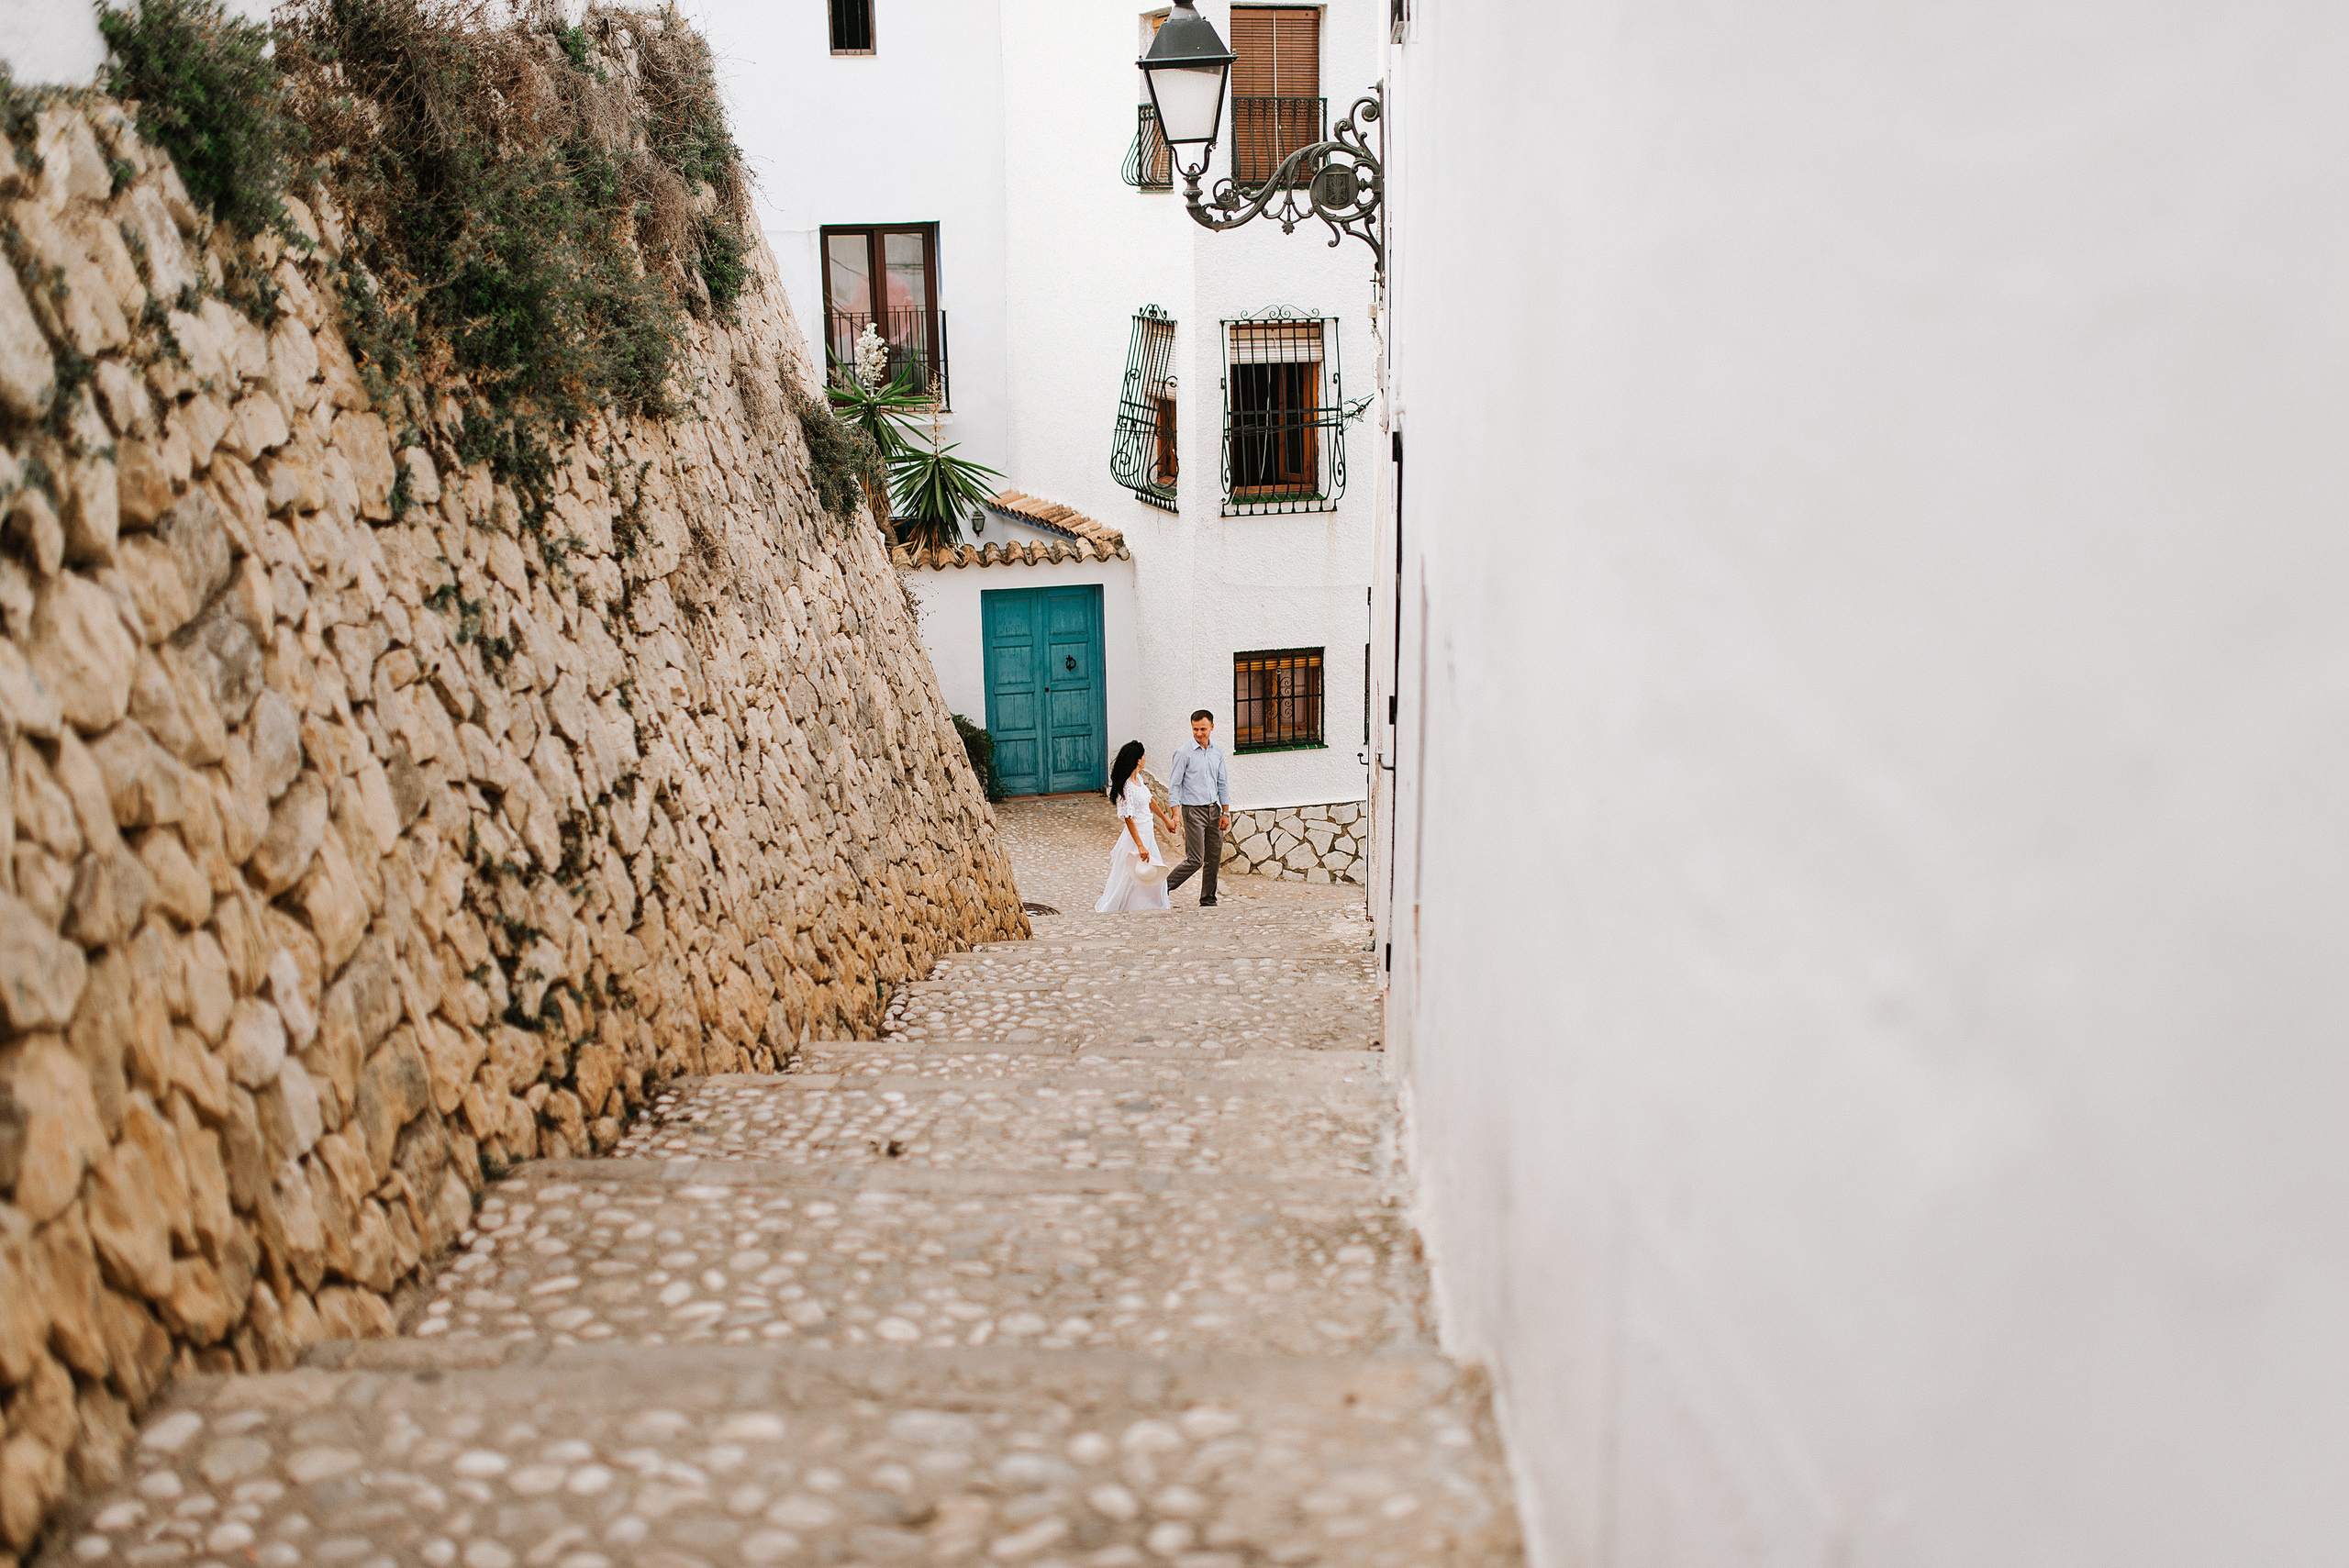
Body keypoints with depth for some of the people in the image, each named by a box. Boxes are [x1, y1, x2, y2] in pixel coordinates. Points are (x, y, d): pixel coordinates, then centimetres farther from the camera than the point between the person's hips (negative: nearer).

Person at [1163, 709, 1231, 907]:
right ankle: (1164, 888, 4)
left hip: (1213, 810, 6)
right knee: (1195, 860, -9)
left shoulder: (1218, 751, 9)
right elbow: (1174, 785, -8)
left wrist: (1225, 812, 10)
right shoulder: (1184, 754, -9)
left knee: (1214, 859, 7)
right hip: (1193, 810, -6)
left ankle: (1208, 899, 18)